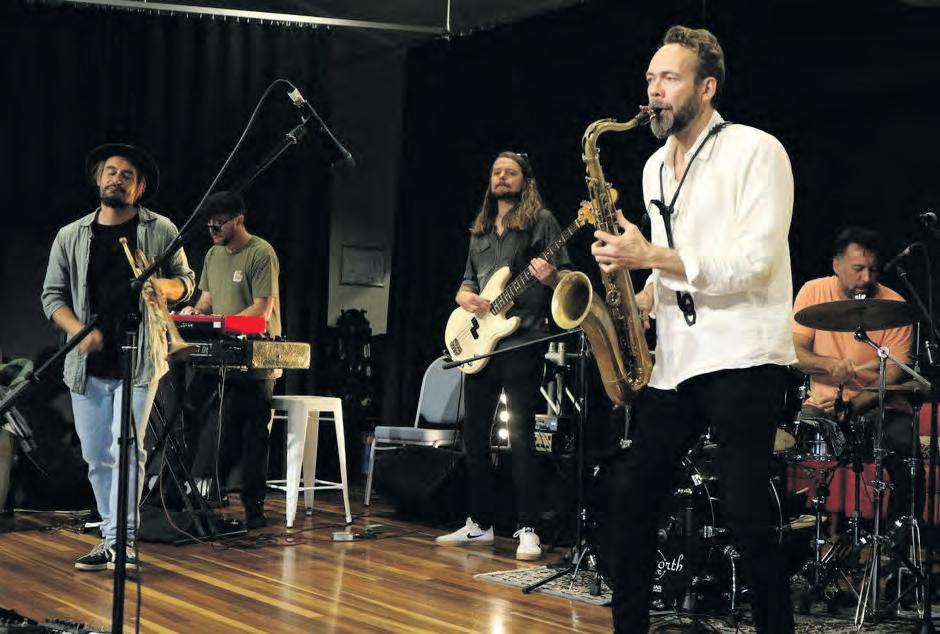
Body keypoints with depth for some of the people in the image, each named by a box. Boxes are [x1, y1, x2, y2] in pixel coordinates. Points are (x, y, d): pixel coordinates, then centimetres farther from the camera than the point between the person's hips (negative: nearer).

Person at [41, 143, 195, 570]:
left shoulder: (160, 230, 5)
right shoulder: (70, 237, 10)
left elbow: (186, 282, 11)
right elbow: (52, 295, 9)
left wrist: (167, 287, -14)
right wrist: (79, 331, -9)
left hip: (139, 359, -3)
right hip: (87, 364, 3)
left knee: (126, 448, -13)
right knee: (96, 456, 7)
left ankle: (123, 540, -9)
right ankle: (109, 537, 18)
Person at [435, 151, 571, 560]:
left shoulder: (541, 221, 1)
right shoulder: (479, 232, 19)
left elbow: (566, 278, -3)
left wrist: (550, 277, -26)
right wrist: (465, 297, 1)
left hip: (522, 342, -7)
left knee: (520, 436, -9)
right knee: (474, 435, 9)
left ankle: (527, 530, -7)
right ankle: (479, 524, 18)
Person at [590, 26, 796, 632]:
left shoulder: (756, 151, -7)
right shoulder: (656, 168, 16)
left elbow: (753, 263, -16)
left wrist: (649, 255, -17)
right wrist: (641, 302, 4)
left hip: (742, 360, -7)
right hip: (672, 362, 8)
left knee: (747, 519, -10)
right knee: (628, 496, 5)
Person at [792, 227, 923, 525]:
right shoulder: (813, 292, -2)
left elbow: (893, 372, -12)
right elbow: (795, 352, -4)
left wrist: (851, 406, -26)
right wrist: (830, 365, -25)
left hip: (879, 404, -1)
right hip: (823, 401, 1)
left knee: (905, 451, -28)